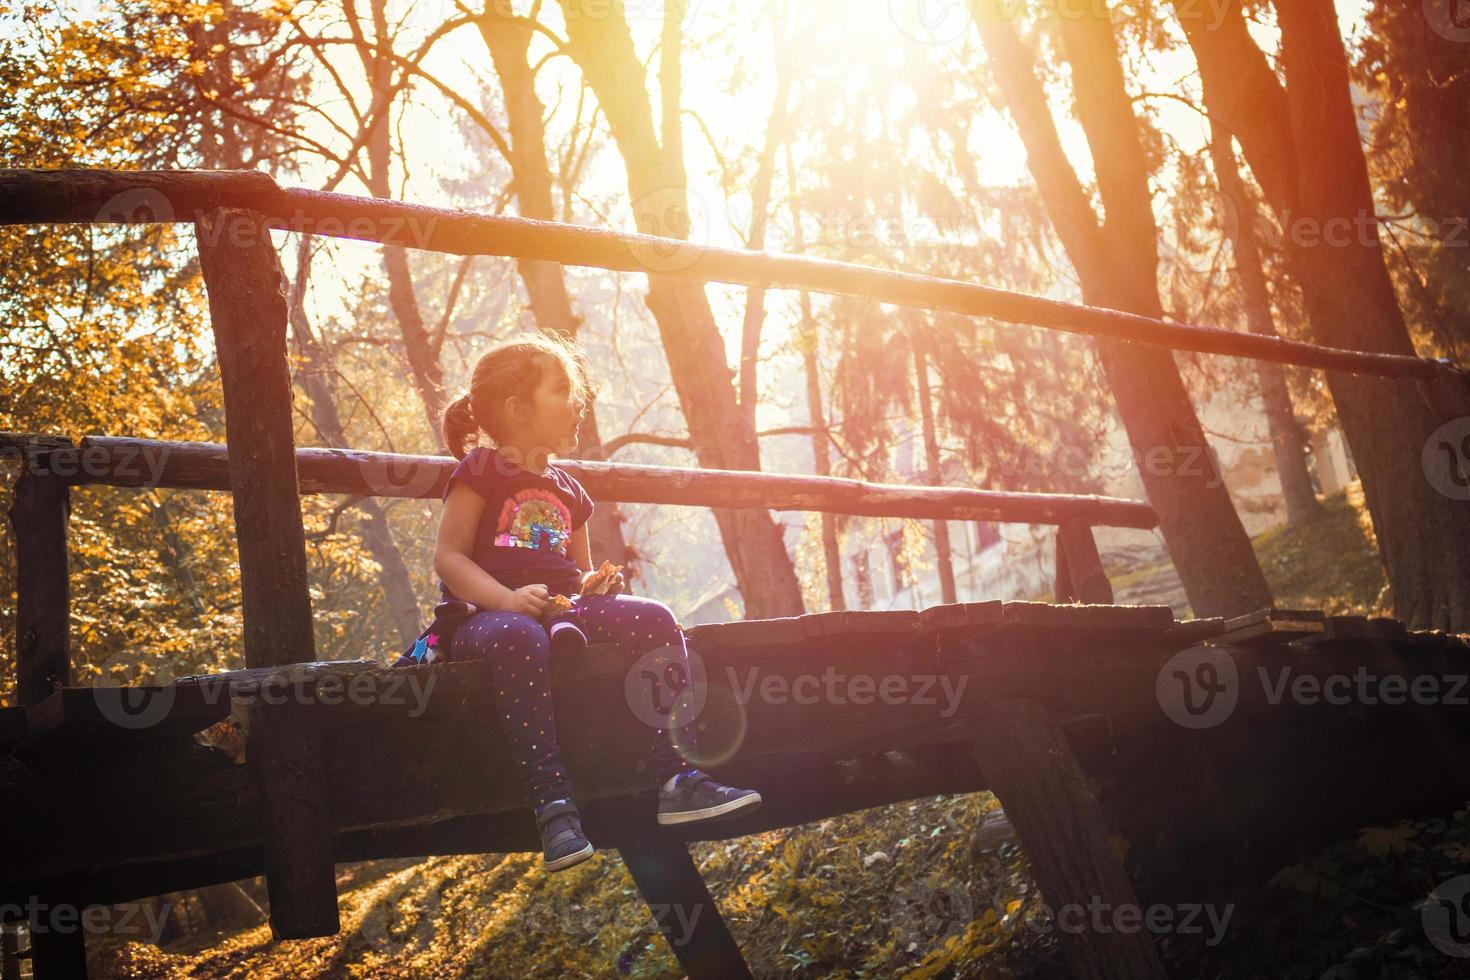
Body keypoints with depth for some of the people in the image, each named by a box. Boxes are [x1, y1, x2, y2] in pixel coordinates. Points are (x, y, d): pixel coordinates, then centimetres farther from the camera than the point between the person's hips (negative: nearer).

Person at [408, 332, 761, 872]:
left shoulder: (566, 489, 23)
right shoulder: (480, 472, 3)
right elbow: (449, 557, -6)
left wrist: (600, 586, 3)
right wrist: (508, 599, -23)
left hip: (564, 611, 6)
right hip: (483, 616, -6)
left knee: (653, 617, -20)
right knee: (520, 639, -43)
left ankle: (679, 778, -28)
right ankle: (553, 805, -45)